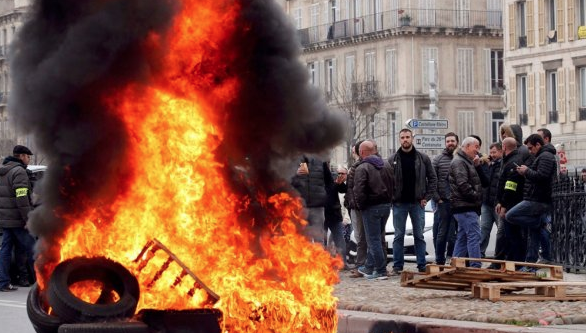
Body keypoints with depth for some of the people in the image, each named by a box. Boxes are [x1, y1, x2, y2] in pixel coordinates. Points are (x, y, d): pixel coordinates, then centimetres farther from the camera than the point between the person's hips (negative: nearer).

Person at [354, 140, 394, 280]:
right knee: (374, 238, 17)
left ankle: (381, 271, -1)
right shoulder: (386, 165, 8)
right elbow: (393, 185, 11)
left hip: (371, 208, -7)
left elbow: (358, 191, -20)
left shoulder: (362, 168, -14)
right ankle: (369, 267, 25)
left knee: (373, 239, 0)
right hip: (386, 205, 7)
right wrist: (388, 199, 15)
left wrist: (361, 206, -6)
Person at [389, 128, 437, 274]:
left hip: (417, 202, 0)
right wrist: (391, 198, -7)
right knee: (399, 236, 3)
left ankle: (422, 265, 10)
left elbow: (432, 179, 5)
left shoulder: (423, 158, 2)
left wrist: (427, 197, -3)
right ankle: (397, 266, 7)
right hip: (399, 203, 0)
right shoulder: (392, 160, 1)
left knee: (419, 235, 6)